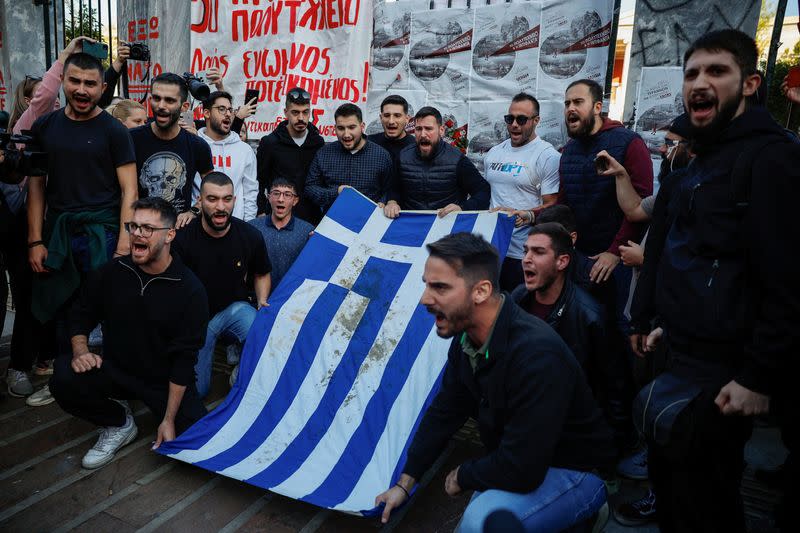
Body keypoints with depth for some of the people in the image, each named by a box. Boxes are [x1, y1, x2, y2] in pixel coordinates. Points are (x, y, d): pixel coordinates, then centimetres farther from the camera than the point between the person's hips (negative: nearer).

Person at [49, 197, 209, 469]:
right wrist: (80, 350, -12)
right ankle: (118, 424, 2)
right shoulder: (113, 272, -5)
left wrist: (169, 419, -16)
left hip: (165, 382, -3)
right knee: (63, 380, -26)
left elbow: (184, 357, -16)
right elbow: (82, 315, 10)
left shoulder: (190, 289, -17)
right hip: (116, 371, 3)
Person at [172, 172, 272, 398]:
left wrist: (262, 303, -6)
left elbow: (262, 274, 12)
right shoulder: (183, 239, -15)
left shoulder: (250, 235, -8)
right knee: (196, 390, -6)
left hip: (236, 308, 1)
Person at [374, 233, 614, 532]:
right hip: (515, 464, 8)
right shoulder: (466, 339, -6)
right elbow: (444, 412, 6)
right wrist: (405, 483, 6)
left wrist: (462, 476, -12)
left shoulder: (537, 354, -35)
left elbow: (521, 471, -32)